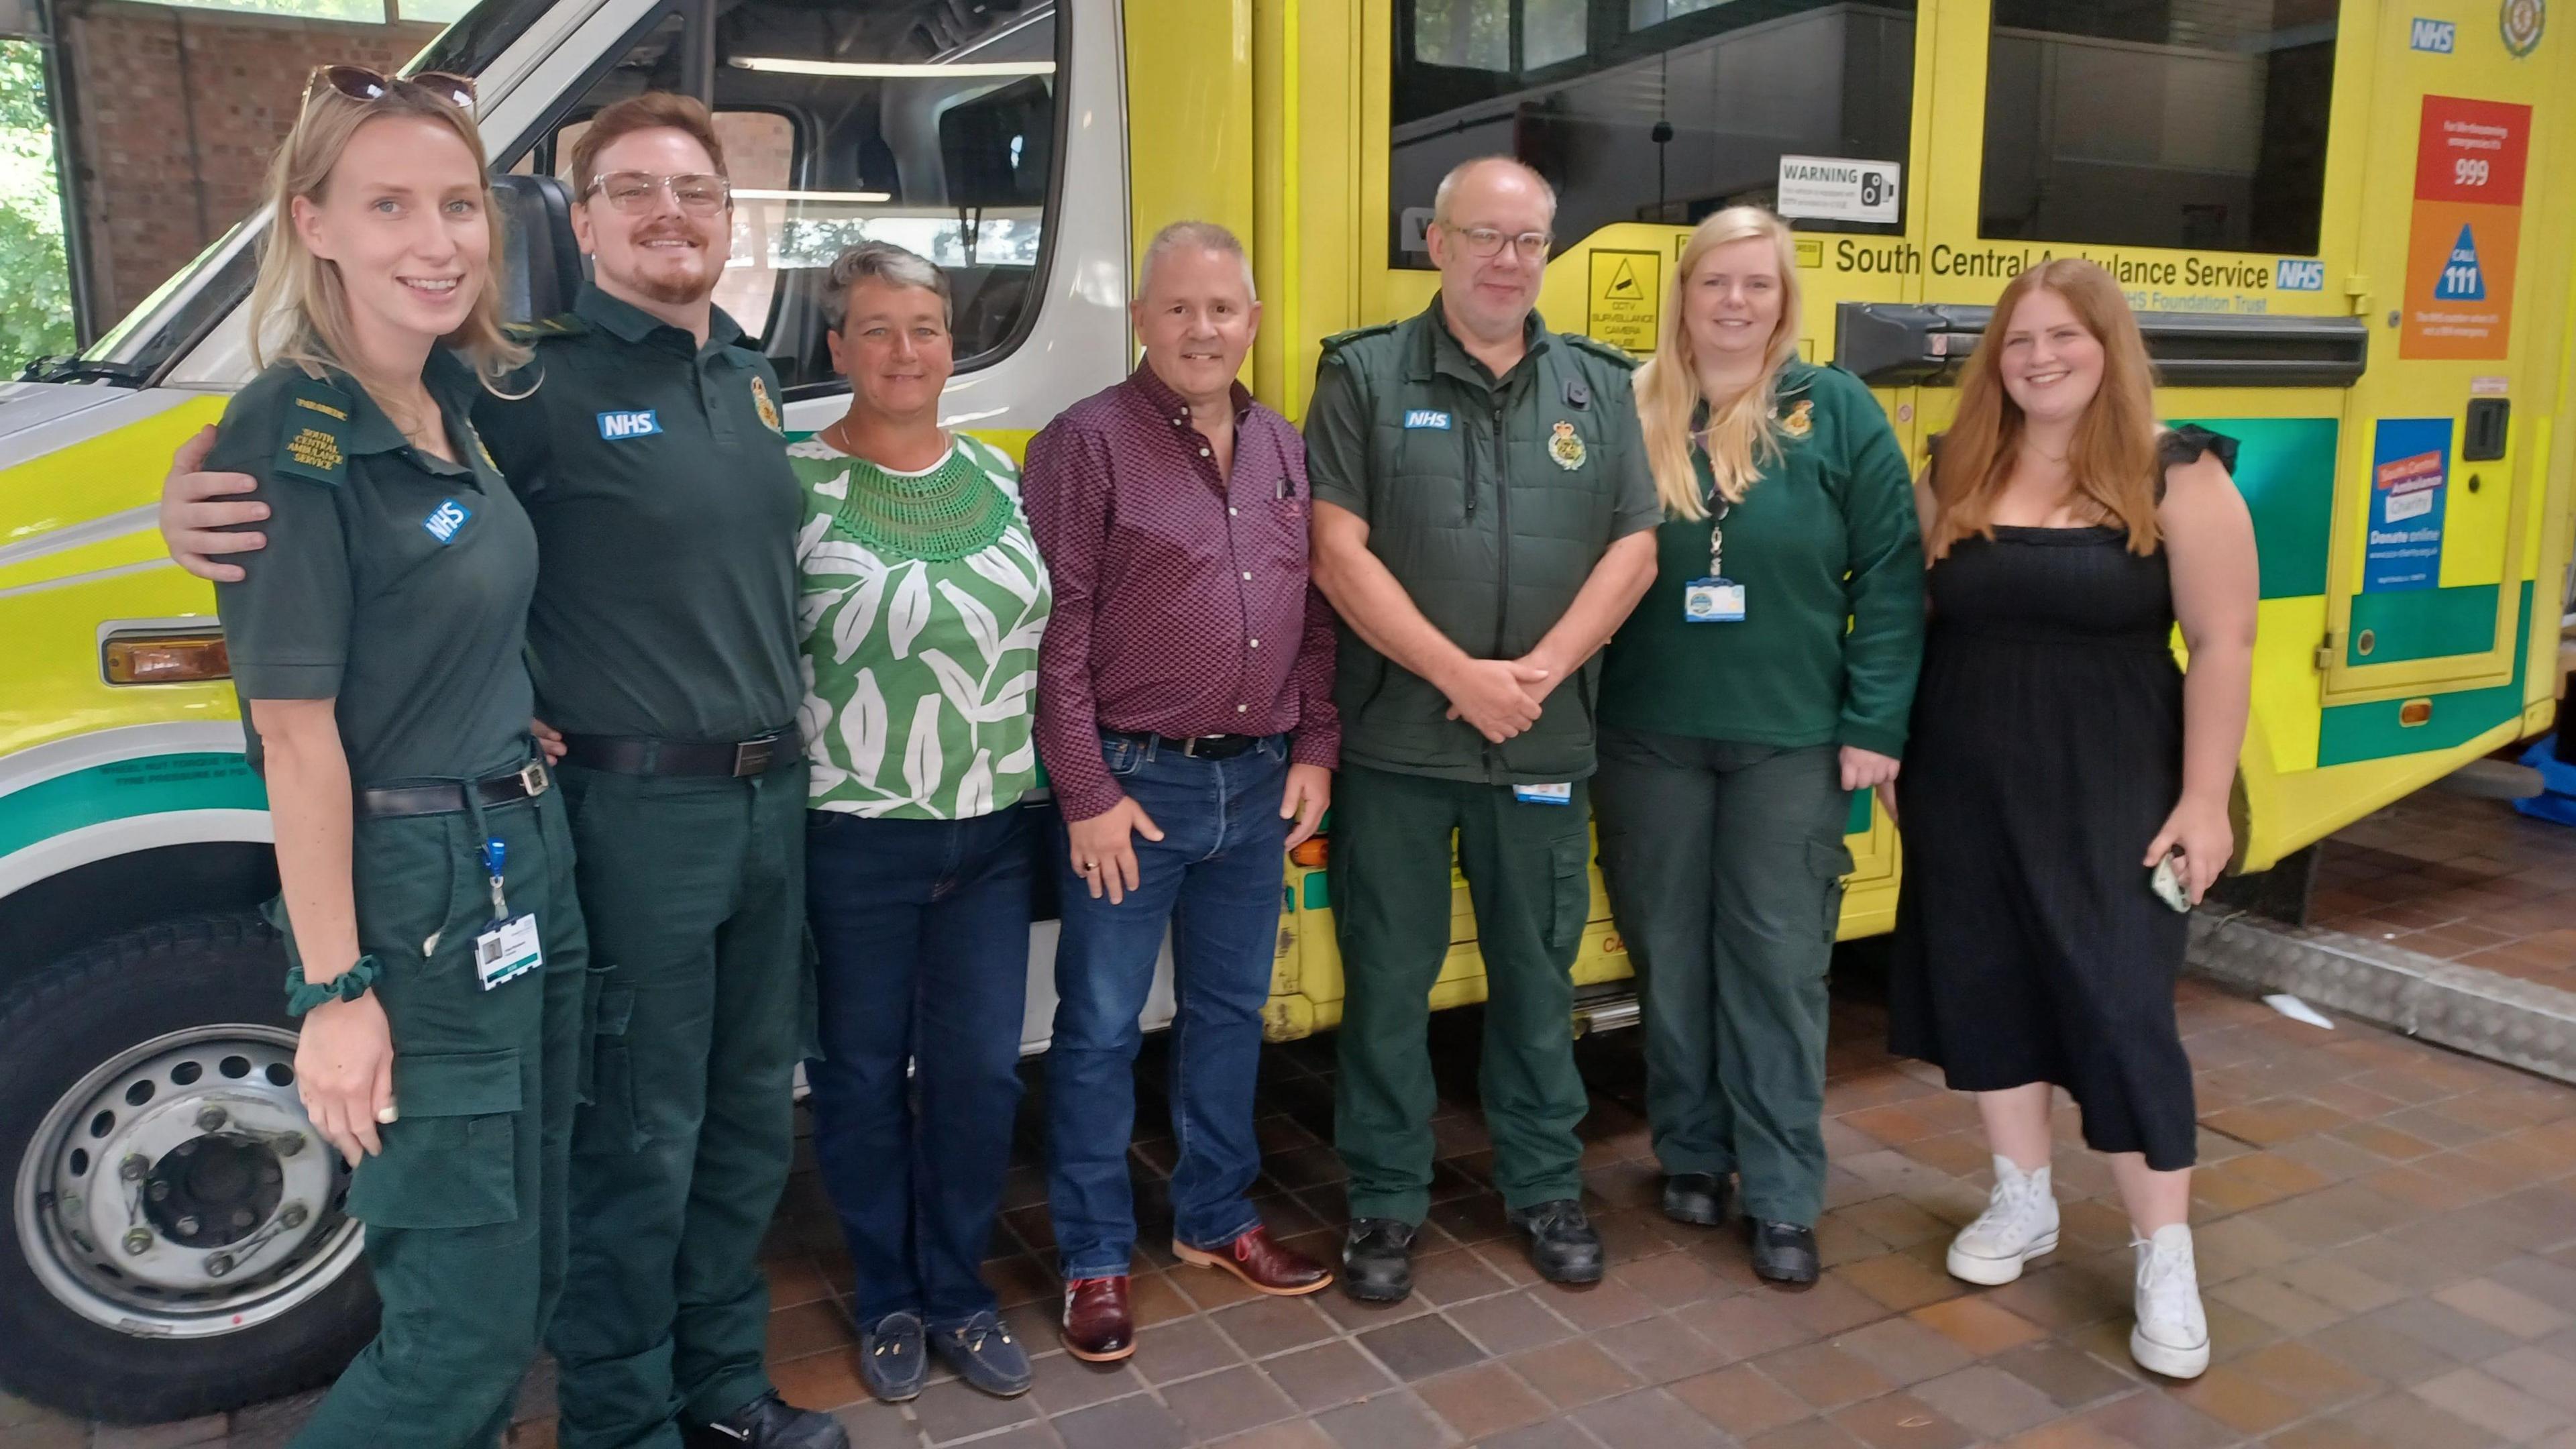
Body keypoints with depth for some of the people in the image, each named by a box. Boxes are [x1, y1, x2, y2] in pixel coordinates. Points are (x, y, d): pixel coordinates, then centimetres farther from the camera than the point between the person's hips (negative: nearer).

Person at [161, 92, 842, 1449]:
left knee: (749, 1117, 18)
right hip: (637, 810, -7)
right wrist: (204, 507, -30)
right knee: (639, 1144, 5)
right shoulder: (535, 379, -10)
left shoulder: (751, 374, 11)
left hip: (772, 793, 7)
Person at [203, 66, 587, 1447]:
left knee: (527, 1271, 19)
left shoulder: (456, 402, 7)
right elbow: (298, 732, -18)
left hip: (529, 866, 8)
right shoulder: (294, 438, -16)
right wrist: (334, 992, -17)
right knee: (469, 1311, 1)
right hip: (409, 898, -8)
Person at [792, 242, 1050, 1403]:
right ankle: (887, 1299, 32)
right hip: (853, 837, -4)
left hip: (995, 832, 4)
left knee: (981, 1071, 11)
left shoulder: (995, 476, 7)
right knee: (863, 1075, 11)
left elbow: (1045, 637, 14)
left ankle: (959, 1292, 31)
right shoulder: (798, 483, -10)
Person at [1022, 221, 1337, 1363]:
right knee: (1100, 1027, 5)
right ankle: (1095, 1260, 21)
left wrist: (1315, 752, 6)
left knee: (1231, 1011, 17)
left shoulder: (1284, 450, 10)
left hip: (1258, 784, 6)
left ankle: (1215, 1220, 34)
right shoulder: (1088, 442, -8)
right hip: (1132, 783, -5)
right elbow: (1056, 632, -12)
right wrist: (1087, 792, -14)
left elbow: (1317, 616, 13)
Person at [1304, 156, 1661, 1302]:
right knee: (1388, 979, 8)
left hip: (1545, 747, 3)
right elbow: (1338, 552, -9)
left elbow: (1634, 548, 2)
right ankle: (1385, 1201, 24)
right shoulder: (1365, 375, -2)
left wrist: (1539, 671, -12)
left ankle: (1545, 1186, 32)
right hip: (1395, 742, -2)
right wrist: (1461, 674, -15)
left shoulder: (1597, 383, 8)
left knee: (1539, 973, 14)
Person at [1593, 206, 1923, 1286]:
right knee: (1669, 955, 11)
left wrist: (1875, 726, -7)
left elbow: (1891, 577, -2)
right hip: (1649, 738, 1)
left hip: (1792, 741, -1)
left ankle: (1782, 1198, 16)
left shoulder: (1838, 412, -1)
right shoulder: (1628, 411, 1)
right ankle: (1690, 1154, 29)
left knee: (1779, 961, 4)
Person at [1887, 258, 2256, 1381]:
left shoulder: (2176, 477, -6)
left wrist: (2204, 799, -11)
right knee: (1984, 987, 11)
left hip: (2108, 791, -4)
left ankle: (2164, 1260, 14)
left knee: (2122, 1007, -2)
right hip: (1964, 787, 4)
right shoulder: (1954, 479, 4)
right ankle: (2022, 1202, 30)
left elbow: (2223, 644, -7)